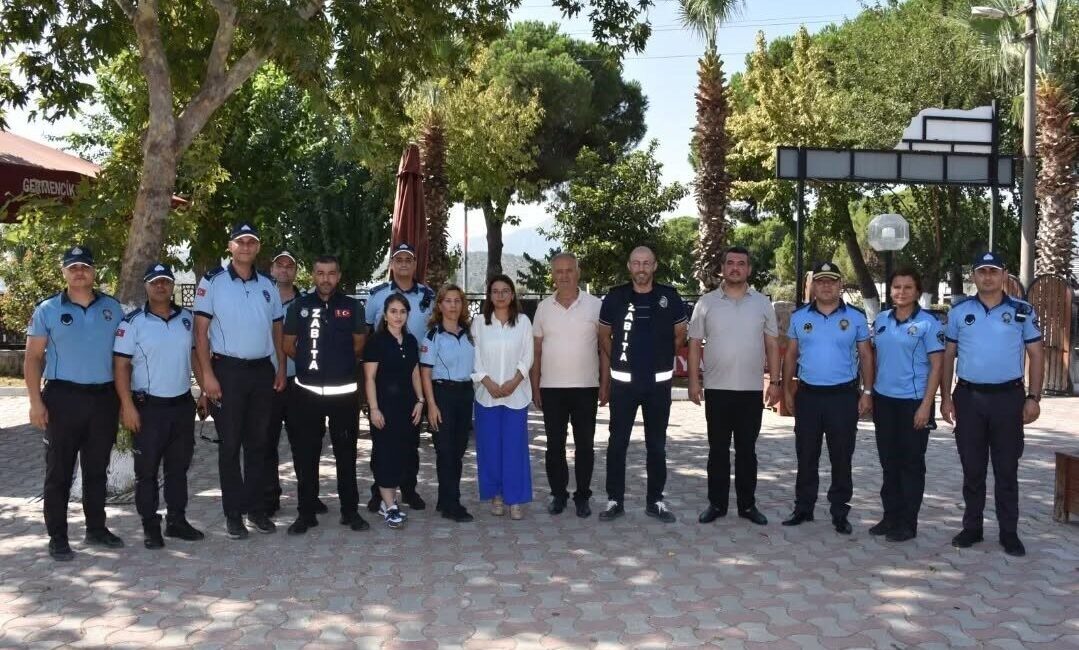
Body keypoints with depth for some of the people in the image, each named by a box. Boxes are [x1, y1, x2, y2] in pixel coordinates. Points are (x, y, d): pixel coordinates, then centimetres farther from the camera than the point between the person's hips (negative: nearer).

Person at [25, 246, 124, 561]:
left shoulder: (112, 308, 8)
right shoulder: (47, 309, 1)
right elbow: (33, 358, 0)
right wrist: (35, 401, -10)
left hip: (104, 397, 3)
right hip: (63, 397, -3)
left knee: (97, 468, 12)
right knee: (59, 470, 2)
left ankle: (96, 528, 23)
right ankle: (57, 537, 8)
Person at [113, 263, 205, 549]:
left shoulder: (187, 318, 6)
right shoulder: (132, 322, -7)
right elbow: (121, 366, -9)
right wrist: (127, 406, -16)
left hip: (183, 404, 4)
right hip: (149, 406, -4)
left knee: (178, 466, 12)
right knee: (147, 469, 3)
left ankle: (177, 520, 22)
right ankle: (150, 526, 12)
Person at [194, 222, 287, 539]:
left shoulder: (268, 285, 10)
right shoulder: (213, 281, -4)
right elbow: (200, 330, -7)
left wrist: (281, 368, 8)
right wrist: (208, 374, -14)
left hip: (262, 370, 4)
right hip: (227, 369, -4)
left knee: (258, 442, 10)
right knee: (230, 444, 2)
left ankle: (256, 507, 19)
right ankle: (233, 513, 11)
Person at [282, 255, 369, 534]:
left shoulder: (351, 306, 4)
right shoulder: (299, 306, 4)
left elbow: (359, 345, 13)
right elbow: (288, 345, 11)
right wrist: (308, 362, 11)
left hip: (344, 391, 0)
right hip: (307, 392, 0)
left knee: (346, 453, 7)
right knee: (305, 454, 5)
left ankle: (350, 510, 16)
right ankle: (306, 512, 15)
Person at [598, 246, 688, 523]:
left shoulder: (669, 296, -1)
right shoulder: (615, 297, -1)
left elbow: (680, 334, 10)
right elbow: (604, 335, 11)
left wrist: (661, 357, 10)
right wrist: (618, 360, 8)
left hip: (659, 382, 1)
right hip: (623, 382, 0)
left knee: (657, 444, 9)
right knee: (617, 443, 3)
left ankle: (655, 500, 19)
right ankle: (615, 500, 12)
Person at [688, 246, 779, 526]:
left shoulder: (762, 303, 5)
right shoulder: (706, 303, 2)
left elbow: (772, 345, 7)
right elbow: (695, 343, 3)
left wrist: (774, 382, 0)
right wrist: (693, 381, -3)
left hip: (751, 390, 1)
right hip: (716, 389, 0)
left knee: (747, 450, 8)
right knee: (718, 450, 7)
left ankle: (747, 504, 18)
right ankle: (717, 503, 16)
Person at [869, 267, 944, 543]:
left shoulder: (928, 323, -7)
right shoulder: (880, 321, 8)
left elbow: (936, 366, -9)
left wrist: (926, 405, -15)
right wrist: (870, 395, 10)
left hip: (913, 402, -5)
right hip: (884, 401, 5)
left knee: (911, 463, 4)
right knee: (889, 461, 12)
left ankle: (908, 523, 13)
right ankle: (891, 516, 23)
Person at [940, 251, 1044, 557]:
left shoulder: (1023, 311, 1)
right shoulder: (959, 311, 4)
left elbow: (1036, 355, 3)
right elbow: (948, 356, 8)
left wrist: (1033, 398, -5)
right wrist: (946, 396, 1)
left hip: (1008, 397, -1)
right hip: (969, 397, 1)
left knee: (1006, 469, 5)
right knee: (972, 468, 9)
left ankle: (1009, 532, 14)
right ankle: (972, 526, 19)